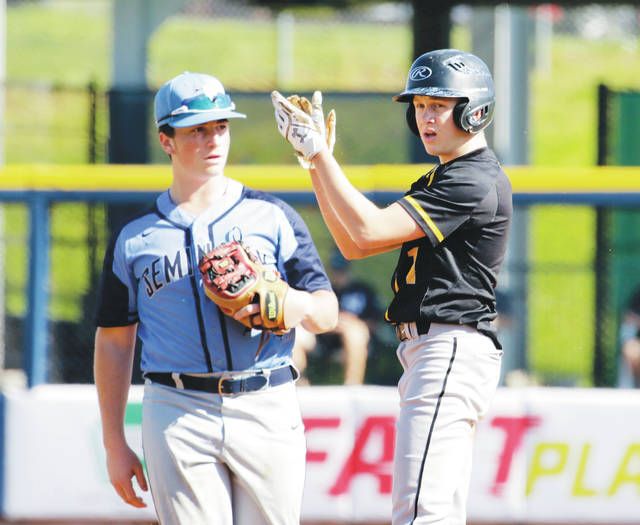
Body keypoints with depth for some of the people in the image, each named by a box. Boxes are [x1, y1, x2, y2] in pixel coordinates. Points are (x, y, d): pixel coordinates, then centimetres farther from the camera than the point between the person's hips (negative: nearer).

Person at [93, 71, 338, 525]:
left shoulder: (273, 217, 10)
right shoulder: (134, 237, 10)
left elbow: (328, 313, 8)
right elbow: (114, 343, 12)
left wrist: (299, 306, -17)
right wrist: (114, 444, 7)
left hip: (268, 409, 1)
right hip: (177, 415, -1)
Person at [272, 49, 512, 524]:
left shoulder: (475, 181, -12)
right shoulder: (439, 181, 22)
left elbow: (371, 230, -18)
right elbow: (354, 245, 18)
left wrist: (320, 154, -13)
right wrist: (315, 159, 11)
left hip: (452, 349, -11)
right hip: (424, 351, 11)